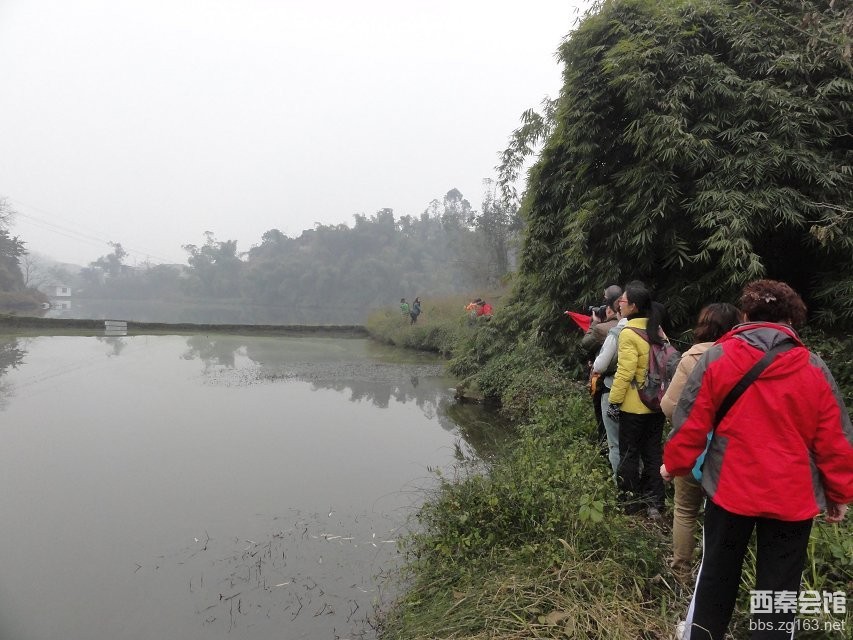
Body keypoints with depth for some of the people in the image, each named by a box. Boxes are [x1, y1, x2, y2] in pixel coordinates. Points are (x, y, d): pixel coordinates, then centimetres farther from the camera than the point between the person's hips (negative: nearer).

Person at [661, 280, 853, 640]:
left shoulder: (717, 357, -7)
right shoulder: (814, 368, -4)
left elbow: (691, 422, -6)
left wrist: (675, 464, 9)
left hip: (730, 488, 0)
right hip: (792, 496, 0)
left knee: (717, 575, 19)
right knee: (779, 588, 12)